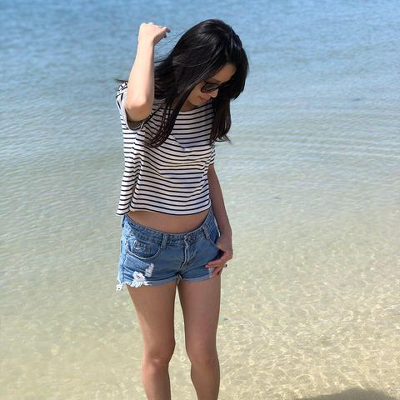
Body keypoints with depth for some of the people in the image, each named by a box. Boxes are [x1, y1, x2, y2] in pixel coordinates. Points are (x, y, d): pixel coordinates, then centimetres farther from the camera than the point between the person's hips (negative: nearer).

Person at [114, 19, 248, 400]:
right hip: (150, 244, -4)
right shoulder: (147, 103, -16)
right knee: (159, 352, 11)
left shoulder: (207, 109, 1)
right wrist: (146, 40, -26)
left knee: (203, 352, 9)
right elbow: (138, 104, -43)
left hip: (202, 240, 4)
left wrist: (225, 233, 8)